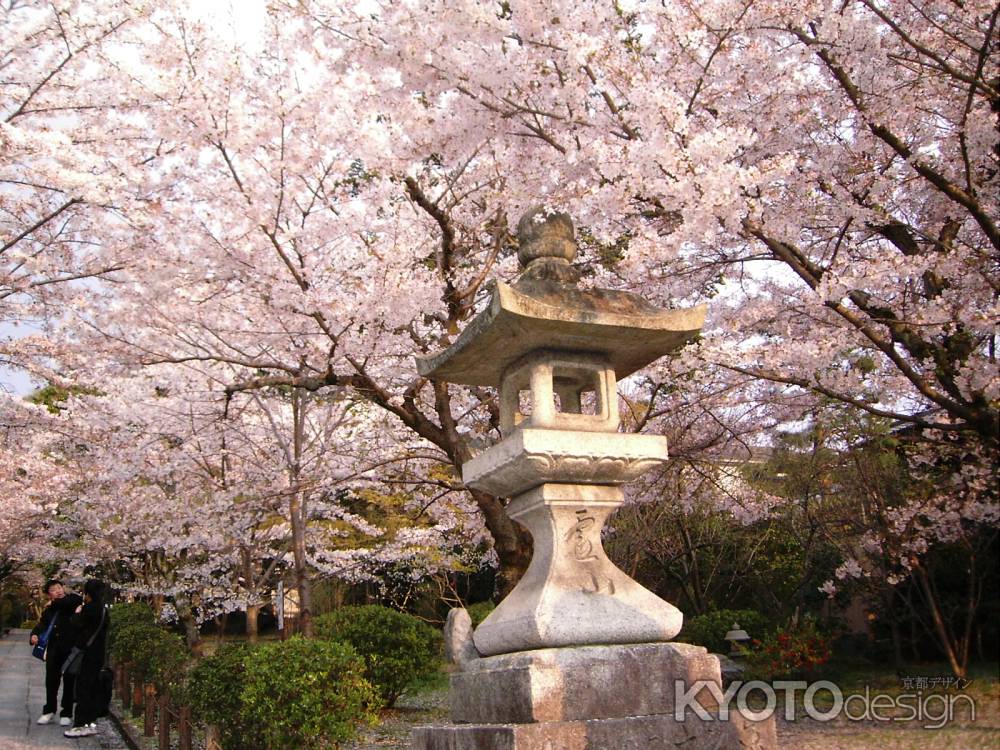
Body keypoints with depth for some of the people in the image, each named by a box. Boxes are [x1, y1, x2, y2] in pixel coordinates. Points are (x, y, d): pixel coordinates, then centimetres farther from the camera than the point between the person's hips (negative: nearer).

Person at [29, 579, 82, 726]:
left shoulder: (73, 600, 0)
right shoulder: (48, 611, 14)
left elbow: (76, 601, -23)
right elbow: (41, 625, 5)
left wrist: (55, 603, -9)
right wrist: (34, 634, -18)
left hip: (71, 648, -4)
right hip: (54, 650, 4)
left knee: (69, 681, 3)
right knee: (51, 681, 8)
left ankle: (66, 714, 12)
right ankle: (49, 711, 24)